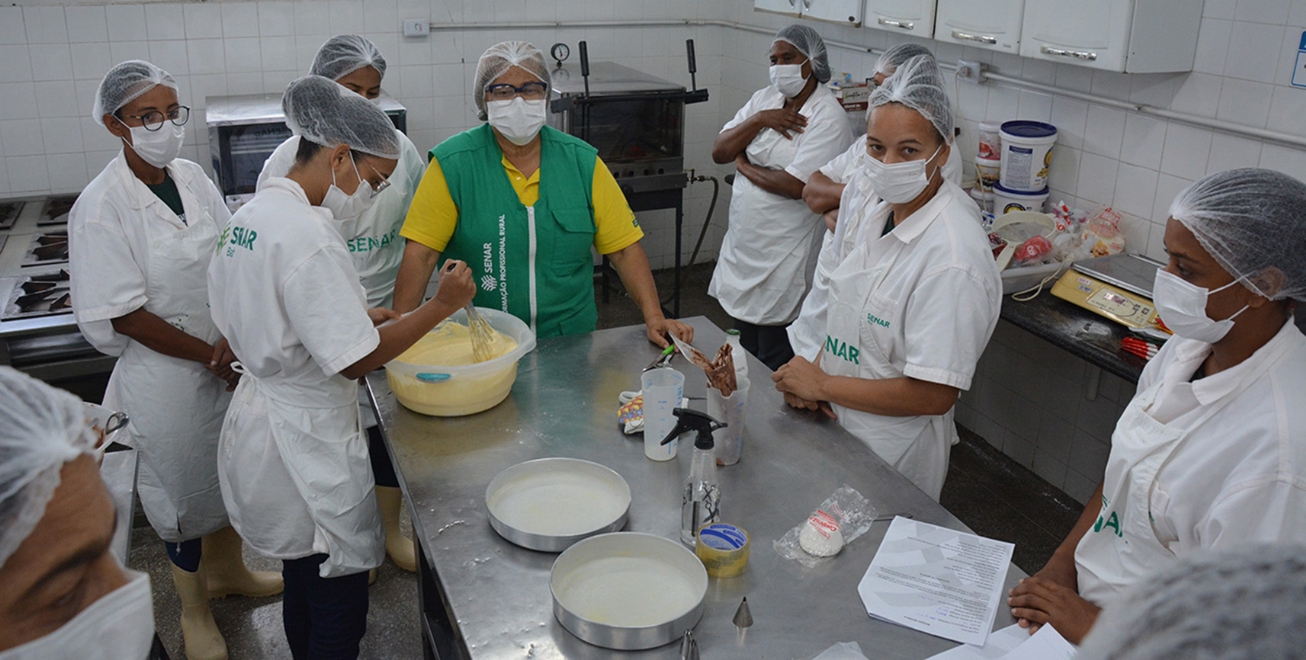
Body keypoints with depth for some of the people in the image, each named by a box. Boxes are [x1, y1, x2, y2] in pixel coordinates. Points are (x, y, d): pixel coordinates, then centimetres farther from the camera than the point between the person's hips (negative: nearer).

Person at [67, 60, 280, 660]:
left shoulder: (193, 178, 0)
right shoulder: (102, 207, -18)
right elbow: (124, 316, -18)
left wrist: (232, 339, -14)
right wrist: (208, 355, -14)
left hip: (229, 360, 6)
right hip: (164, 373, -6)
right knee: (183, 488, 11)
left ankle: (227, 571, 48)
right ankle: (193, 611, 34)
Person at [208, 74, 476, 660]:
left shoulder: (251, 214, 5)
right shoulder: (310, 237, -26)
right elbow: (356, 361, -24)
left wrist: (356, 317, 9)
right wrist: (440, 306, -17)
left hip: (260, 410, 10)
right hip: (306, 441, -10)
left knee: (305, 585, 26)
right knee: (339, 603, 7)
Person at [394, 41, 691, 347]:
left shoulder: (583, 162, 4)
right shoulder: (452, 164, -3)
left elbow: (624, 250, 4)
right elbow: (420, 254, -8)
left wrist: (654, 318, -7)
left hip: (571, 340, 2)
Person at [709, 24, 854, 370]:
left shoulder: (828, 118, -15)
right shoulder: (764, 99, 8)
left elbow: (796, 186, -24)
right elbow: (719, 152, 2)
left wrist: (744, 166, -9)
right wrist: (758, 120, -12)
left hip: (782, 261, -7)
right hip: (742, 247, 7)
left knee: (773, 364, 4)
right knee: (744, 354, 20)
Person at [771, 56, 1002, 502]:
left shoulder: (953, 260, -27)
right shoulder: (875, 208, -1)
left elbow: (933, 395, -27)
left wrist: (823, 385, -18)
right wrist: (809, 384, -6)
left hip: (892, 455, -7)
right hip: (838, 423, 8)